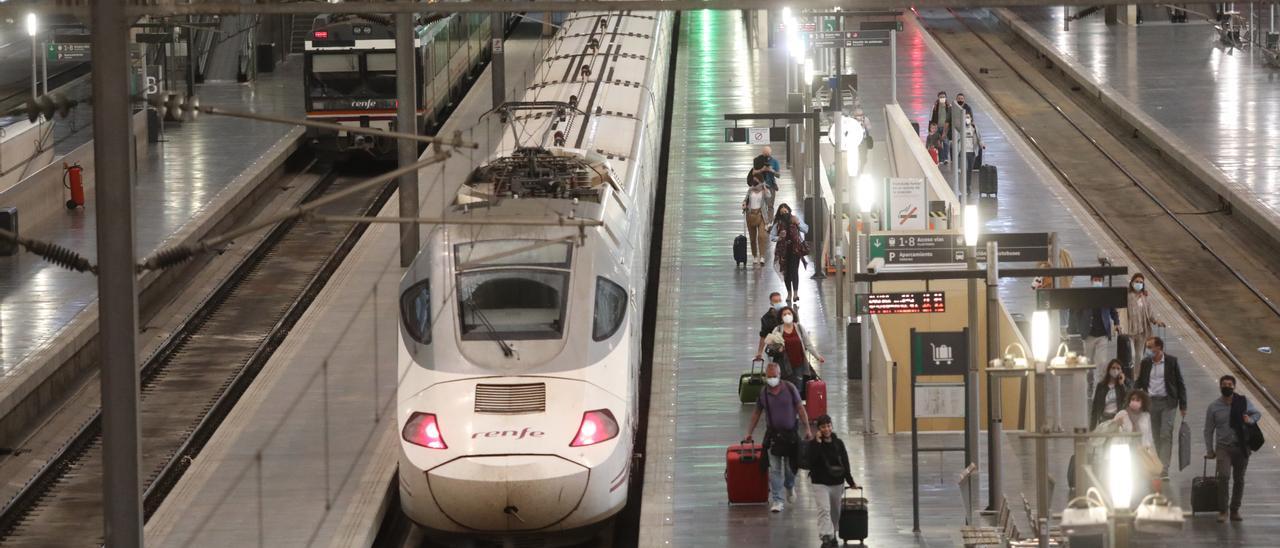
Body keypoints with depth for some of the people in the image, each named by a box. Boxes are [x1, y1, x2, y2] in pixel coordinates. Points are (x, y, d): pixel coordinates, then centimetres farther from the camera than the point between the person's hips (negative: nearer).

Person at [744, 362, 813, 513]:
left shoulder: (790, 389, -6)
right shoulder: (763, 393, -1)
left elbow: (800, 409, -2)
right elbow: (756, 414, 10)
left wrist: (807, 428, -5)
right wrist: (749, 432, 10)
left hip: (790, 433, 0)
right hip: (773, 435, 0)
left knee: (790, 465, 10)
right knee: (775, 469, -4)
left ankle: (790, 486, 42)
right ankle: (776, 501, -2)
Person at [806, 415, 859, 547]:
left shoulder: (838, 443, 0)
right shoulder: (814, 444, -8)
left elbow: (845, 464, 4)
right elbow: (811, 461, -24)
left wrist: (851, 482, 5)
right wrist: (818, 442, -24)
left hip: (837, 482, 4)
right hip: (820, 483, -4)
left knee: (835, 511, 17)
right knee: (824, 509, -18)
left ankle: (833, 535, 36)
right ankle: (826, 537, -23)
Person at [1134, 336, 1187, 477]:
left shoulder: (1171, 362, -3)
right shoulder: (1145, 363, 6)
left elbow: (1180, 384, 1)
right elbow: (1140, 382, 12)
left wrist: (1182, 406, -1)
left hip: (1167, 402, -3)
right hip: (1151, 402, 3)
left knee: (1166, 435, -10)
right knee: (1157, 436, 7)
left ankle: (1164, 467, -13)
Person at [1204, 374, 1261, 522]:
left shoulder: (1243, 402, 0)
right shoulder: (1213, 407, -1)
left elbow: (1258, 414, 16)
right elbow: (1208, 430, 6)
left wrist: (1250, 419, -8)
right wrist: (1210, 451, 5)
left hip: (1241, 447, 2)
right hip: (1223, 447, -2)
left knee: (1239, 479, 8)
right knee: (1224, 476, -20)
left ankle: (1235, 511, 21)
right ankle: (1222, 511, -12)